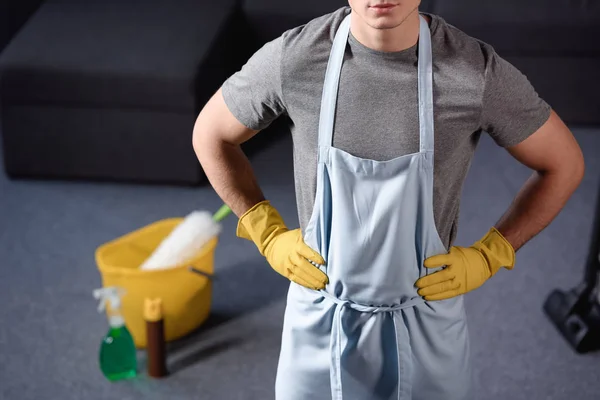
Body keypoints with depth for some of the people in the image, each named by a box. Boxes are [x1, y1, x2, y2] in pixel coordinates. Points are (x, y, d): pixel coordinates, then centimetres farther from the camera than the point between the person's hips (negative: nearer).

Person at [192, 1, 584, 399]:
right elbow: (211, 134, 1)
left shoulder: (478, 71, -19)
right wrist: (269, 236, -4)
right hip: (321, 317, 1)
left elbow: (564, 164, -4)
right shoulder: (292, 58, -17)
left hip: (426, 318, 0)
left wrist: (487, 257, -9)